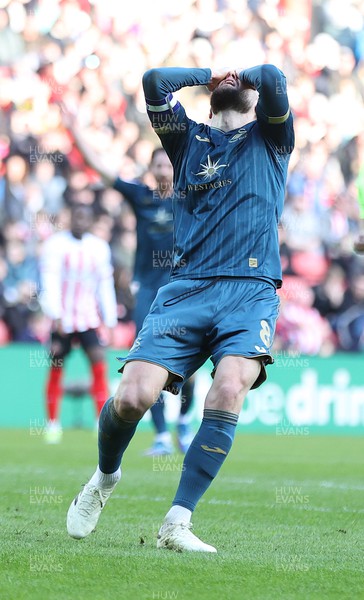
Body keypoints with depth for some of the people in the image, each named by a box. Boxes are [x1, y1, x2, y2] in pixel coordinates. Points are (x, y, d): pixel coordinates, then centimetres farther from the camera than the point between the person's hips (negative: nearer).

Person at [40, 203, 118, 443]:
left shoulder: (100, 248, 6)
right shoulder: (55, 245, -4)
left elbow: (105, 286, 11)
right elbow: (50, 282, -11)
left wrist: (110, 322, 7)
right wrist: (56, 316, -21)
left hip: (89, 319, 2)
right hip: (63, 319, -2)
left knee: (100, 365, -12)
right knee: (56, 370, 4)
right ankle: (53, 424, 17)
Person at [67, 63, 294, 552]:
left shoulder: (270, 139, 18)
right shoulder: (188, 139, 22)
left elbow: (273, 78, -1)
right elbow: (155, 82, 7)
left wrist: (243, 77, 18)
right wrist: (211, 76, 19)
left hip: (251, 290, -1)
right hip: (187, 288, 2)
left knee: (230, 389, -27)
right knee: (133, 396, -15)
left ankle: (177, 524, -22)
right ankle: (105, 478, 18)